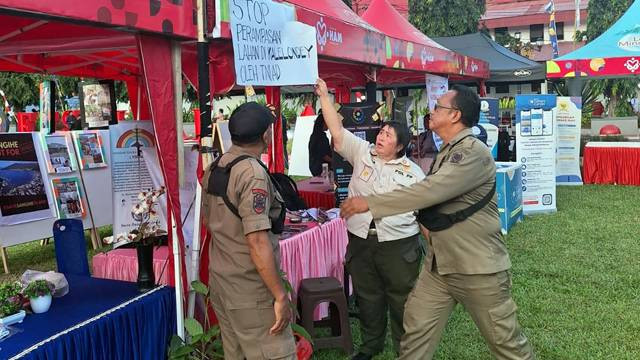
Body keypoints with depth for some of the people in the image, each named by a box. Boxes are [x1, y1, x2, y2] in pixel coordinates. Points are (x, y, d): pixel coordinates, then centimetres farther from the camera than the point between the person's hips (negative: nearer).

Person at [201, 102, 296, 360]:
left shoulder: (214, 168, 6)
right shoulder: (252, 172, -20)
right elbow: (257, 242, -25)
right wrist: (280, 295, -21)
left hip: (219, 280, 9)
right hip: (249, 288, -9)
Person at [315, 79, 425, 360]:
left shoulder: (413, 172, -1)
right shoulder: (362, 153, 4)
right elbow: (337, 131, -3)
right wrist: (324, 96, -8)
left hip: (399, 244, -3)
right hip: (361, 241, 3)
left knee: (401, 298, 9)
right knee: (367, 296, 17)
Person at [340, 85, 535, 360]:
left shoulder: (474, 153, -21)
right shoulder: (446, 152, 11)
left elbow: (429, 191, -29)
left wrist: (370, 203, -26)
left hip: (478, 267, -8)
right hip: (438, 265, 8)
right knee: (415, 330, 7)